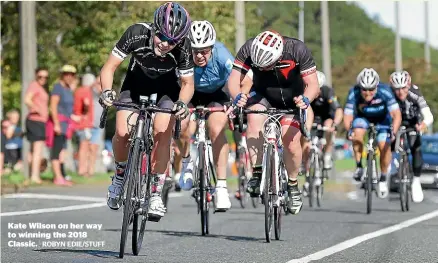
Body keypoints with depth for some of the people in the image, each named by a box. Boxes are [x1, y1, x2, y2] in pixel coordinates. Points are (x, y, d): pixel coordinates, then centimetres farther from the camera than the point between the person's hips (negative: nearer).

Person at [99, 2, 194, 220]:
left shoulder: (183, 47, -32)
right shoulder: (136, 34, -34)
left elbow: (187, 83, -18)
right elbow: (109, 67, -26)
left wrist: (182, 103, -39)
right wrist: (106, 91, -45)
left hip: (166, 86, 0)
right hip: (136, 81, 0)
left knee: (162, 133, -19)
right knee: (122, 133, -17)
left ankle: (156, 194, -6)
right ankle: (120, 175, 13)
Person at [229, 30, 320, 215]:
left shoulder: (298, 50, -30)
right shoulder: (248, 50, -27)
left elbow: (313, 85, -28)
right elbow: (234, 79, -28)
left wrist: (305, 99, -50)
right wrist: (237, 96, -49)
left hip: (291, 101, -1)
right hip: (263, 96, 1)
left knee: (291, 140, -18)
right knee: (254, 118, -31)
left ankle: (293, 185, 6)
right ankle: (257, 174, -26)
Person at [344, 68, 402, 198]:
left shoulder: (384, 91, -34)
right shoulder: (354, 93, -30)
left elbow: (396, 114, -36)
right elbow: (347, 115, -30)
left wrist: (393, 132, -51)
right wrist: (349, 130, -49)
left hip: (382, 119, -1)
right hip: (363, 117, 1)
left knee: (384, 145, -17)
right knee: (357, 132, -29)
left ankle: (383, 179, 4)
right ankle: (359, 167, -12)